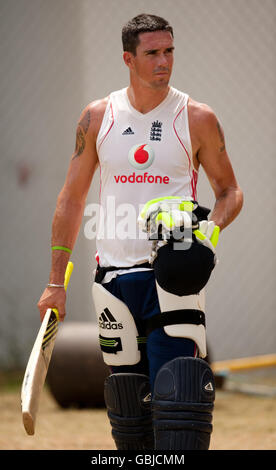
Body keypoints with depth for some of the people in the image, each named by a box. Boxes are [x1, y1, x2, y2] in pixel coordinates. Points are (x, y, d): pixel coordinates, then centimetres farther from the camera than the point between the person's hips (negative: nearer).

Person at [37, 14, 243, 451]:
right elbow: (72, 198, 11)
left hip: (174, 273, -3)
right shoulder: (98, 117, 6)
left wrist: (211, 228, -12)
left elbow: (230, 190, 10)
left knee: (177, 394, -15)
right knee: (127, 397, 6)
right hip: (114, 275, 3)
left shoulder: (198, 119, 0)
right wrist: (56, 282, 8)